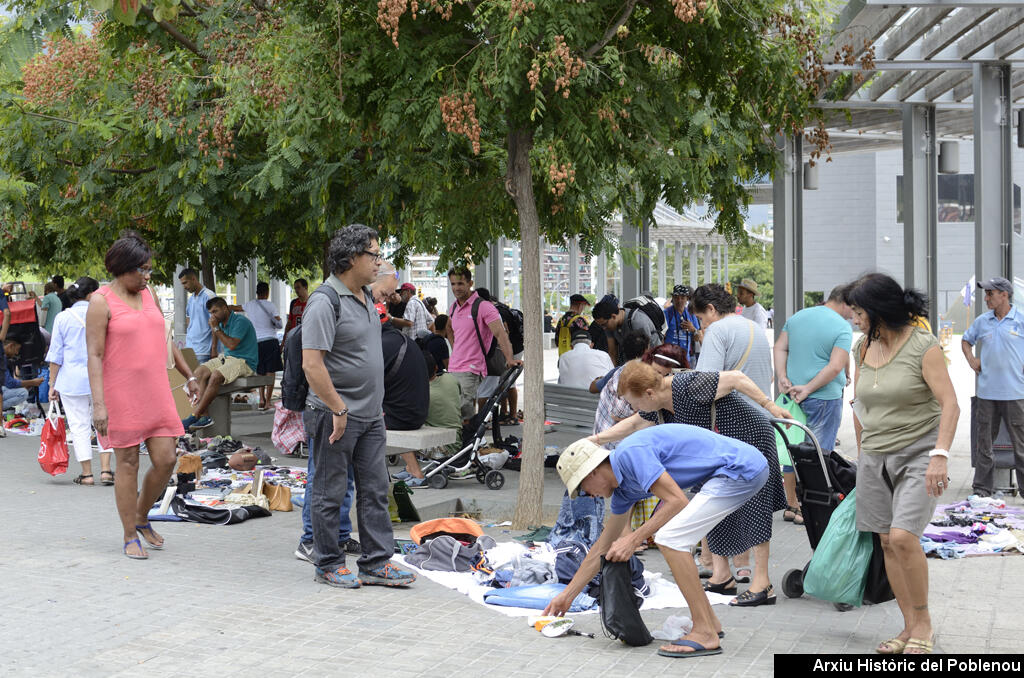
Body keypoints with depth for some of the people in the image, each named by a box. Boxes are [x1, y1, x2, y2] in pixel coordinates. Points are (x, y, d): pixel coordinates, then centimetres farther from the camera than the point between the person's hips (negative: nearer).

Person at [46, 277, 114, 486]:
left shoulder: (63, 318, 0)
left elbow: (56, 355, 1)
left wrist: (53, 384, 6)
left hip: (71, 380, 0)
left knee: (79, 425, 5)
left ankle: (87, 473, 6)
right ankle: (105, 470, 2)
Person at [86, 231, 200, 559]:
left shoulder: (149, 295, 12)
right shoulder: (101, 301, -7)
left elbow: (165, 340, 24)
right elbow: (94, 356, -12)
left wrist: (189, 376, 27)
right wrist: (99, 404, -20)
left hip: (156, 393, 6)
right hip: (121, 396, -6)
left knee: (166, 460, 1)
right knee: (128, 463, 1)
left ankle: (141, 517, 25)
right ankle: (130, 537, 12)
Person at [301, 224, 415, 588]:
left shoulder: (366, 297, 12)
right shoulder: (325, 302, -17)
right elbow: (312, 364, -22)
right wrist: (338, 410, -20)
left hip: (370, 415, 9)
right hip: (336, 416, -9)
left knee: (375, 490, 9)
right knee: (330, 492, 3)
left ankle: (376, 563, 15)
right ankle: (328, 565, 13)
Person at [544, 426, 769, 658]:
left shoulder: (630, 452, -14)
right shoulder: (624, 488, 16)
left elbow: (678, 502, -20)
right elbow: (602, 549, 24)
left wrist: (633, 539, -12)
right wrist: (567, 595, 29)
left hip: (742, 469, -10)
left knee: (669, 538, -14)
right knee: (663, 535, 16)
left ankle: (705, 633, -11)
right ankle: (708, 621, 18)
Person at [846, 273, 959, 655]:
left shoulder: (924, 347, -11)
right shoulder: (864, 348, 8)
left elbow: (949, 405, -16)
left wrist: (940, 455, -27)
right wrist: (862, 452, 22)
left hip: (918, 454, -6)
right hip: (875, 457, 6)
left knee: (903, 536, -19)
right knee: (887, 542, 3)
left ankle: (923, 622, -1)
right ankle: (910, 627, 11)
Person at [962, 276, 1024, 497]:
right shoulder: (982, 321, 8)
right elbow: (966, 341, 24)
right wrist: (972, 361, 9)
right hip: (987, 392, 4)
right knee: (984, 440, 8)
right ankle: (982, 487, 15)